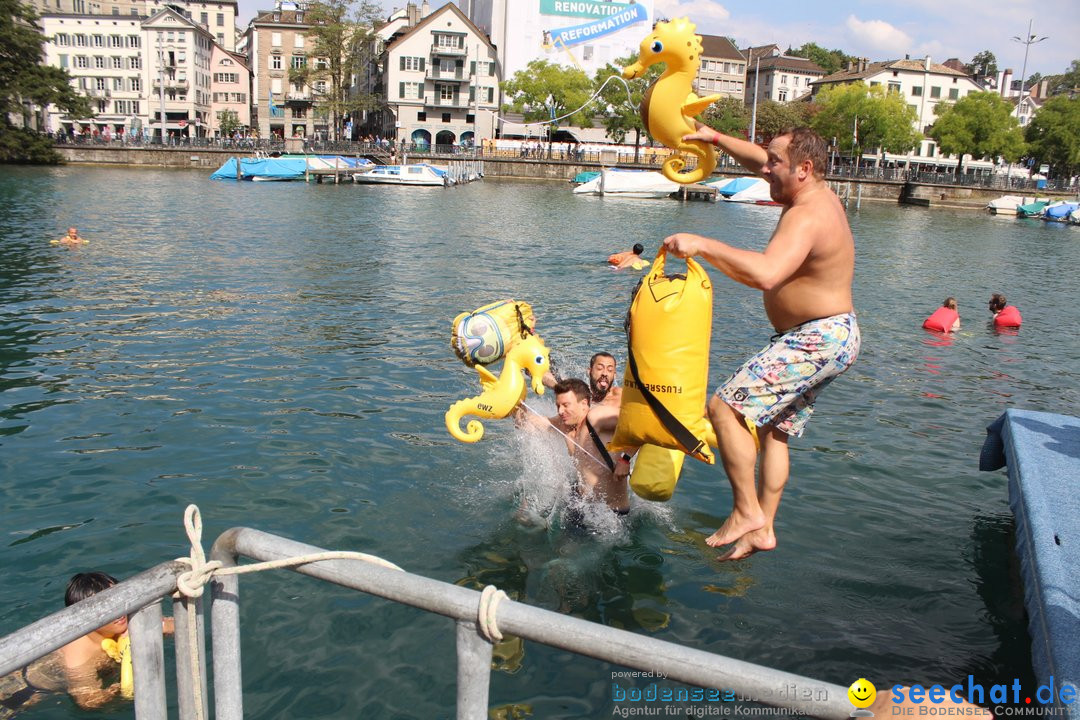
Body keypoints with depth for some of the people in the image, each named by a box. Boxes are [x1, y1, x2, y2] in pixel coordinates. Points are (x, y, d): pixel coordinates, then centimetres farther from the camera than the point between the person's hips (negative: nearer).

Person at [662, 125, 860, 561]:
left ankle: (747, 511, -9)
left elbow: (765, 274, -41)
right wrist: (715, 138, 24)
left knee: (726, 406, -16)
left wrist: (702, 244, -35)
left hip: (820, 340, -11)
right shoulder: (818, 193, 8)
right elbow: (760, 161, 26)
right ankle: (764, 529, 19)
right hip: (821, 339, 11)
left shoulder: (807, 216, -23)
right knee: (773, 430, 14)